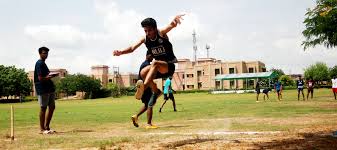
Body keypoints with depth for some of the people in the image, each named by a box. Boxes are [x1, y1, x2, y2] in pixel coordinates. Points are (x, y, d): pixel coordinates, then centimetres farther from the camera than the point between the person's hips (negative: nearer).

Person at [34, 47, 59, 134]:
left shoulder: (44, 63, 19)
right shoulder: (39, 63, -10)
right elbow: (40, 78, -17)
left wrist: (51, 75, 4)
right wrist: (50, 76, -11)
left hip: (49, 89, 10)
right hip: (42, 89, -10)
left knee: (52, 107, 11)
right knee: (43, 108, -3)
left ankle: (47, 127, 19)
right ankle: (42, 129, 6)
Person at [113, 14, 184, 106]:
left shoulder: (161, 33, -12)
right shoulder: (145, 39, -1)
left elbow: (172, 25, -32)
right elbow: (132, 48, -9)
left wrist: (175, 19, -56)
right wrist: (121, 52, -29)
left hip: (169, 66, -5)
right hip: (158, 69, 5)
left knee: (155, 63, -35)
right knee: (143, 73, -21)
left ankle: (144, 86, -53)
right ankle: (156, 92, 0)